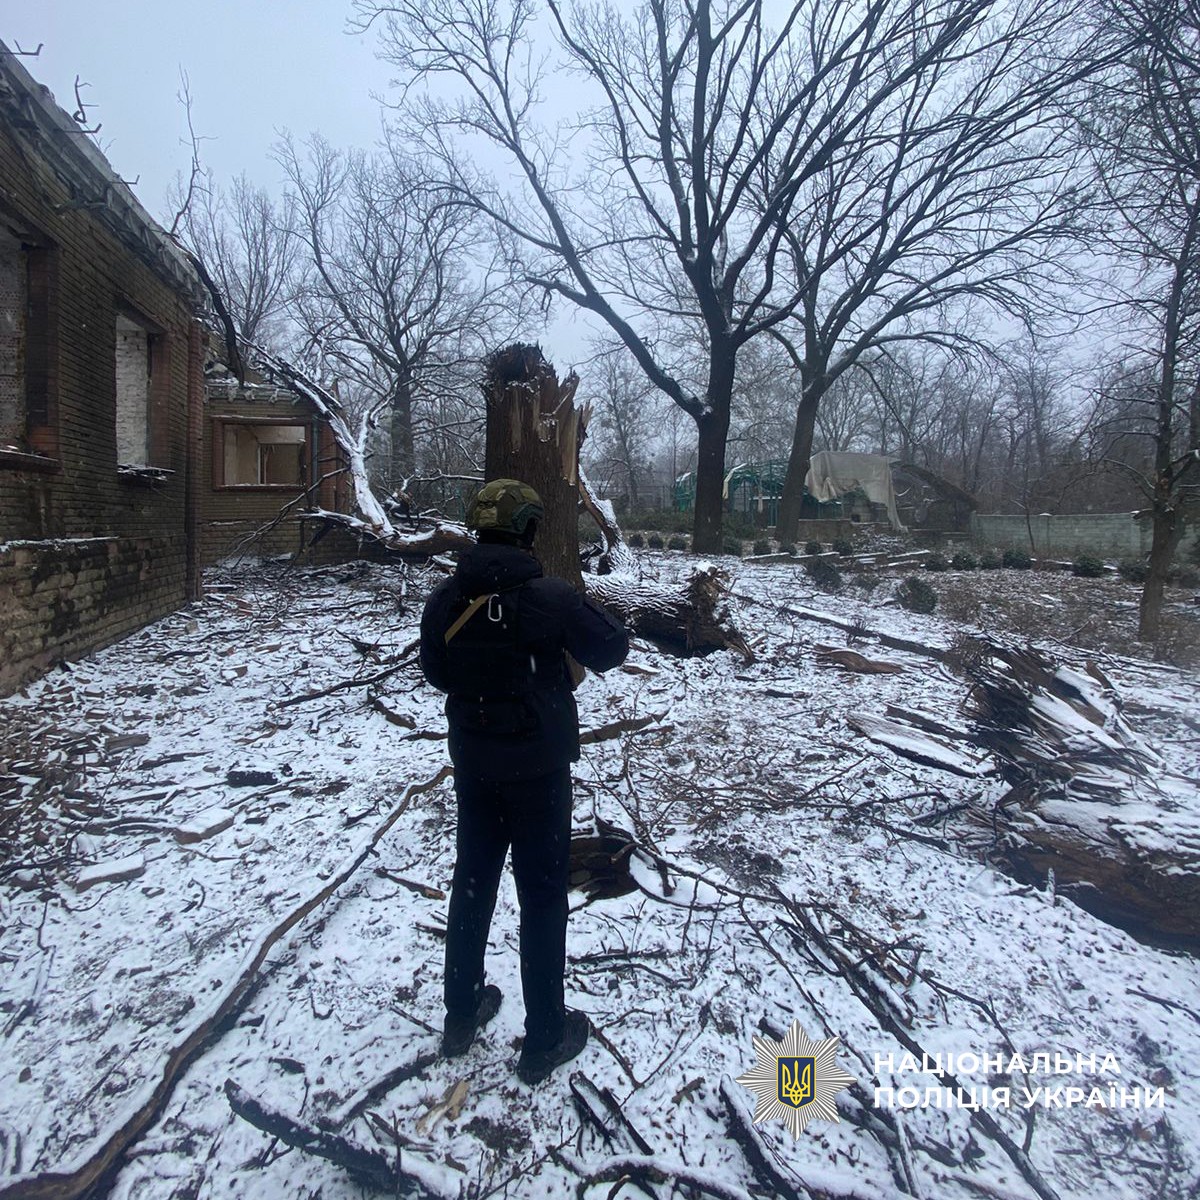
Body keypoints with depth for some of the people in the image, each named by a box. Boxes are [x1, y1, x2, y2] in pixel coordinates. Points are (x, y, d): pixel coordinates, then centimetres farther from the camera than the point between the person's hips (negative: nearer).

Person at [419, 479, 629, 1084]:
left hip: (472, 762, 5)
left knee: (472, 882, 20)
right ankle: (544, 1039, 23)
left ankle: (461, 1016, 36)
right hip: (538, 766, -4)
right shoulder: (552, 597, -20)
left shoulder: (444, 600, -5)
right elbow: (611, 649, -8)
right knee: (542, 896, 9)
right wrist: (584, 609, 9)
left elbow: (436, 673, 8)